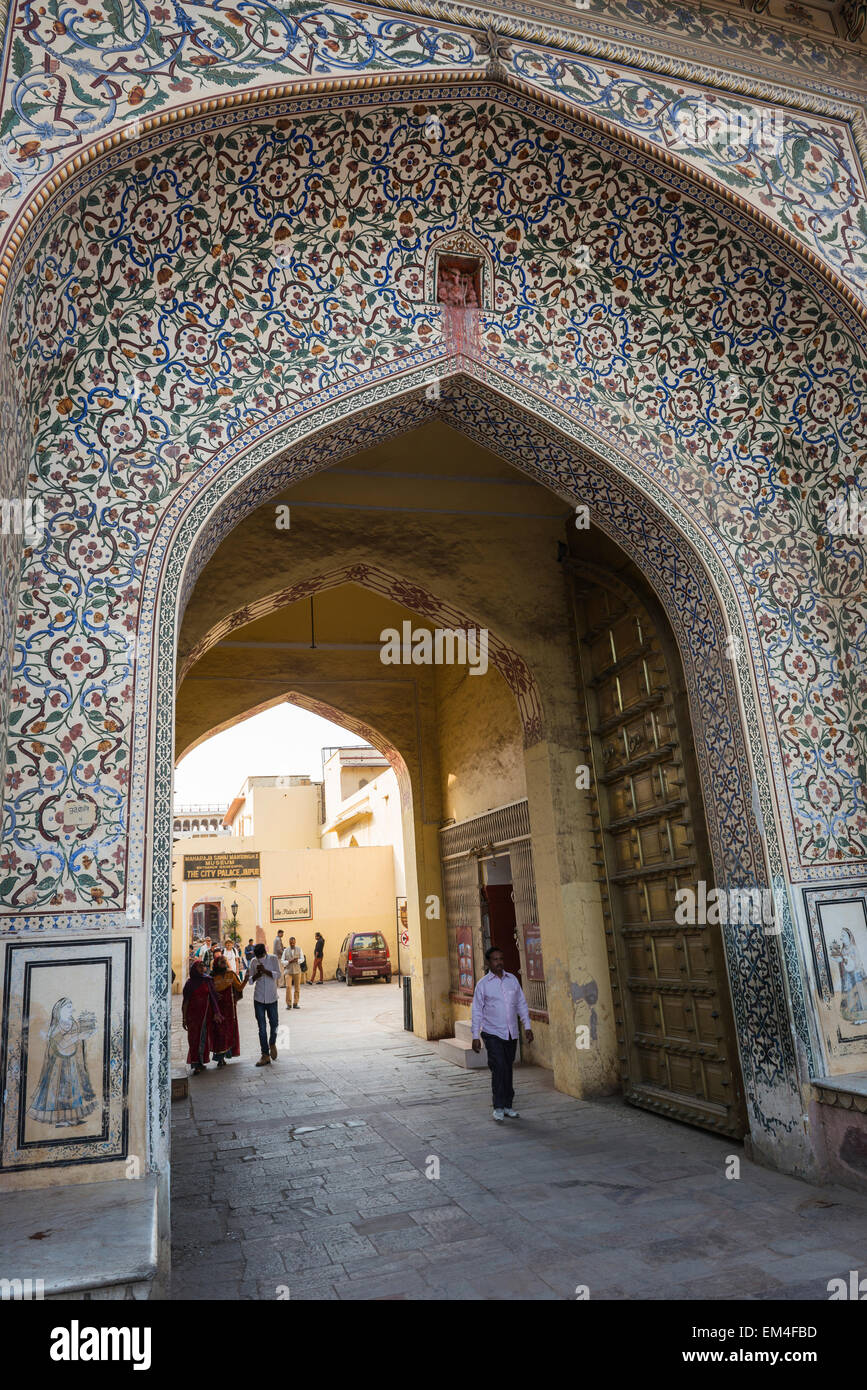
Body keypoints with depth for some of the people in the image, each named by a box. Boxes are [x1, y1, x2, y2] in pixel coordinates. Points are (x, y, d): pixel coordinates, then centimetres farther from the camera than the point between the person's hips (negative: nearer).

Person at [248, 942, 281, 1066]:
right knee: (261, 1027, 1)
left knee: (274, 1024, 3)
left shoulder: (273, 959, -4)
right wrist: (257, 974, -17)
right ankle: (265, 1055, 8)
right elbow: (251, 979, 4)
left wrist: (265, 971, -25)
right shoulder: (253, 961, 1)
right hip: (259, 999, 1)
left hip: (272, 997, -1)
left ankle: (272, 1044, 33)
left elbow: (278, 975, -12)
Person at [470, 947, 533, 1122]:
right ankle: (498, 1107, -3)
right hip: (492, 1033, -4)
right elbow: (477, 1011, -1)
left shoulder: (512, 979, 6)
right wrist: (475, 1036, -4)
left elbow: (521, 1004, 11)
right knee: (499, 1068, -13)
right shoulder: (483, 984, -4)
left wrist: (527, 1027, 5)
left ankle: (507, 1105, 20)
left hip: (511, 1033, 4)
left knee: (508, 1069, 9)